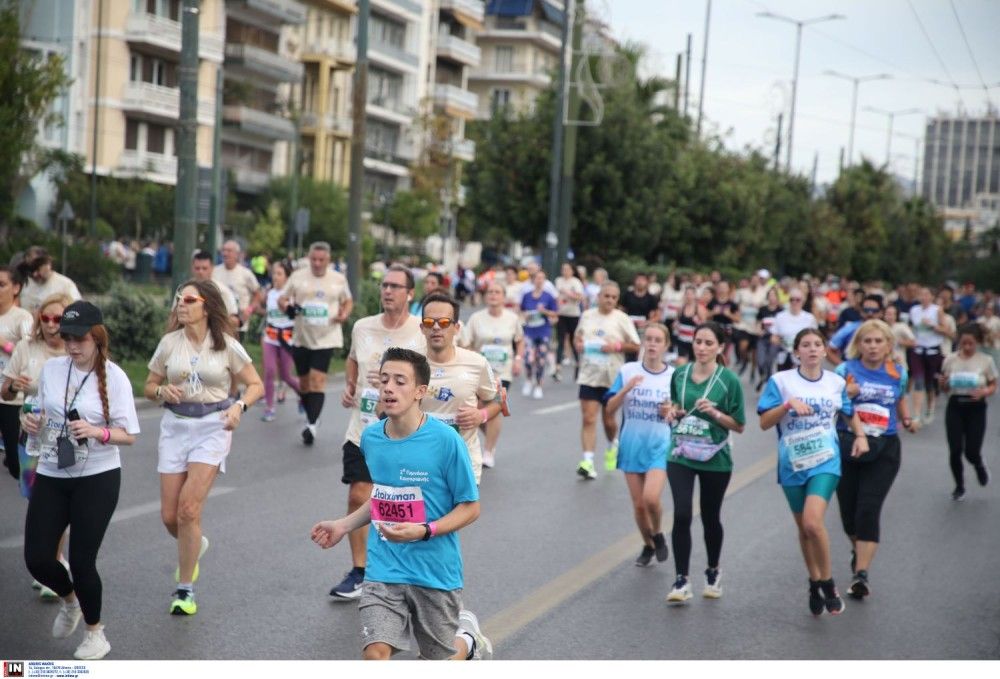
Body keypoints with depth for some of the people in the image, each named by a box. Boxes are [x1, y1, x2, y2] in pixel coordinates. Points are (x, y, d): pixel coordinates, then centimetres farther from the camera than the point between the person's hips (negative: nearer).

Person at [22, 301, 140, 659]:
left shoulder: (114, 377, -11)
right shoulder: (50, 368, 1)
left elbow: (129, 435, -9)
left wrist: (97, 432, -27)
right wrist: (32, 422, -7)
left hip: (97, 478, -4)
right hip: (51, 475, 4)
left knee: (81, 561, -2)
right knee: (37, 558, 1)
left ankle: (95, 633, 24)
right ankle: (69, 599, 36)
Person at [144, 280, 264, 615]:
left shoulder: (226, 345, -4)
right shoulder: (170, 342, 3)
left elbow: (256, 385, 2)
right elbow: (149, 386, 10)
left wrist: (240, 406, -17)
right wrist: (163, 391, -13)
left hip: (213, 427, -3)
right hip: (175, 426, 3)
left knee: (188, 509, -16)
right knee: (169, 516, 3)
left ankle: (185, 590, -3)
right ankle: (195, 546, 39)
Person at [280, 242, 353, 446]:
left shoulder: (338, 279, 2)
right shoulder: (297, 276, 2)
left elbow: (348, 301, 16)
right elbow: (282, 298, 9)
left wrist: (344, 314, -5)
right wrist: (286, 306, -15)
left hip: (326, 338, -2)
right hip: (302, 338, 3)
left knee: (317, 380, -15)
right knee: (304, 381, 11)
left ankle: (312, 425, -20)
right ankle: (311, 417, 31)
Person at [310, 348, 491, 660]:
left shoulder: (445, 439, -16)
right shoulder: (370, 437, 1)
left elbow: (470, 507, -10)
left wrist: (423, 531, -23)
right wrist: (343, 525, 10)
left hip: (435, 572, -3)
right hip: (384, 569, 3)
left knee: (440, 662, 14)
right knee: (375, 652, -16)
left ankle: (469, 638, 47)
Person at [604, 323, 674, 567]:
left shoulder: (674, 376, -2)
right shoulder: (628, 371, -2)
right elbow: (610, 409, -4)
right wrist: (626, 388, -19)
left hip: (660, 446, -2)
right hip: (632, 445, 2)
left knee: (651, 498, -20)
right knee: (638, 504, 7)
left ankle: (658, 535, 11)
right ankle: (648, 546, 32)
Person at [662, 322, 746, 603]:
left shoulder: (729, 380, -9)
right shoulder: (680, 374, 1)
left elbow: (739, 426, -5)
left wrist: (715, 413, -20)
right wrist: (673, 411, -3)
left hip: (715, 460, -2)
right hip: (681, 456, 2)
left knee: (710, 517, 13)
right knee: (681, 515, -12)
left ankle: (713, 572, 37)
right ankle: (681, 581, -5)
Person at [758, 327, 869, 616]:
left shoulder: (836, 382, 4)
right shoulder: (781, 381, -3)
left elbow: (850, 412, 23)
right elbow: (764, 423, -7)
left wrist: (860, 436, 8)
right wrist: (788, 404, -20)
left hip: (825, 461, -1)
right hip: (792, 463, 1)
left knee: (813, 522, -20)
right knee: (804, 528, 11)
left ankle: (827, 584, -3)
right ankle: (815, 583, 32)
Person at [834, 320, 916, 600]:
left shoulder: (898, 372, 4)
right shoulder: (845, 370, -3)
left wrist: (907, 420, 6)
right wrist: (845, 395, -23)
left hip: (884, 450, 0)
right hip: (847, 446, 0)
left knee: (868, 511, -12)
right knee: (848, 509, 9)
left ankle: (861, 573, -12)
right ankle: (857, 549, 41)